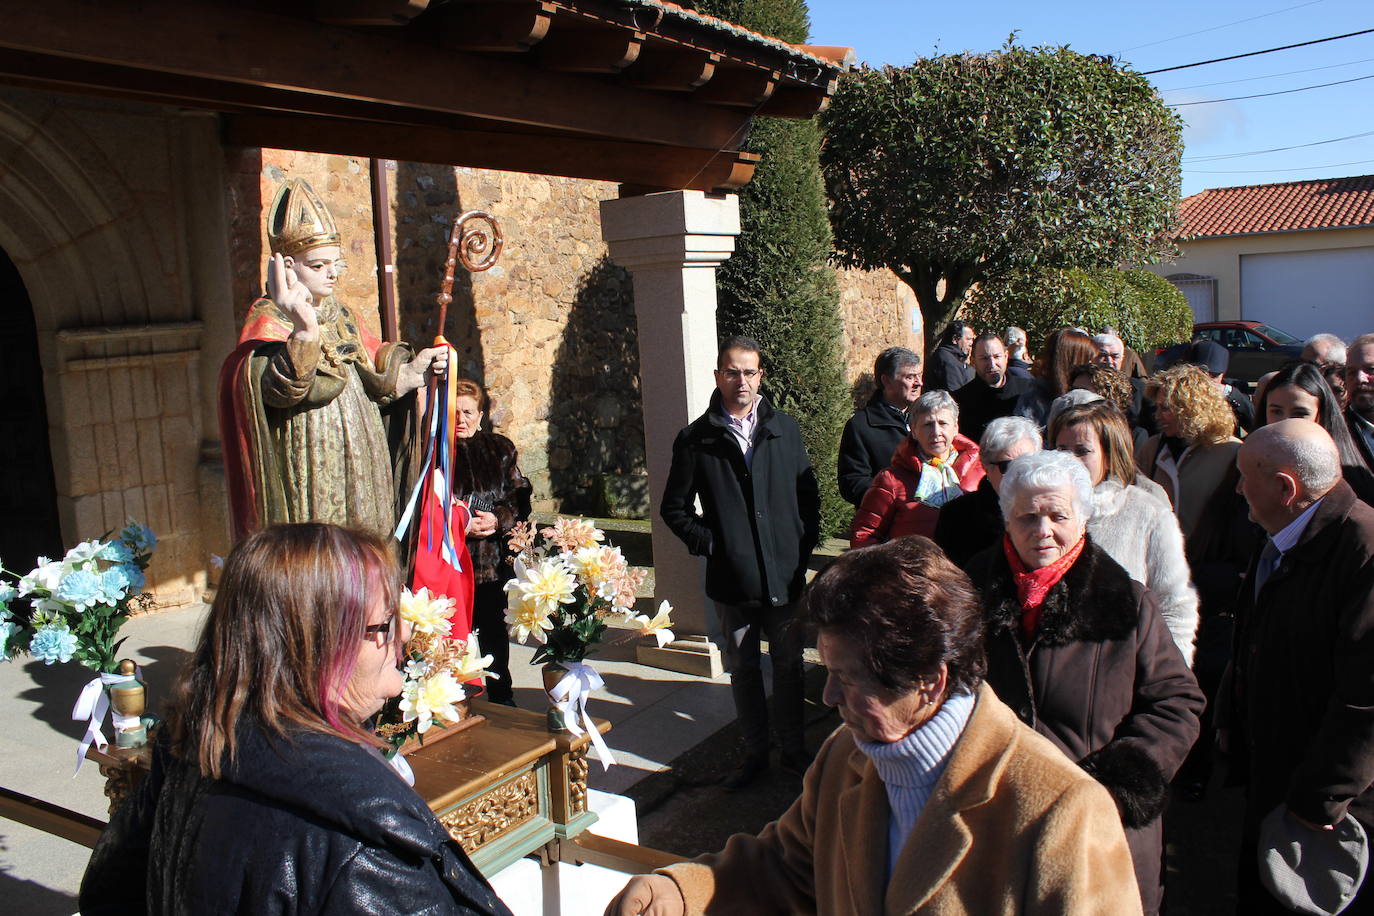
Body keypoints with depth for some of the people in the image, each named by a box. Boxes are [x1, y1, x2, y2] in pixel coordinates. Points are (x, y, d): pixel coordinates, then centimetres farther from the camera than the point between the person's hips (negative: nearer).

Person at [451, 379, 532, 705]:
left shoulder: (500, 449, 10)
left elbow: (520, 499, 7)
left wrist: (499, 519, -12)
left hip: (493, 558, 2)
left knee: (494, 630, 11)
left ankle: (501, 697, 27)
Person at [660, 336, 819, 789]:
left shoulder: (785, 428, 2)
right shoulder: (696, 438, -3)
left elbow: (808, 494, 8)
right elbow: (674, 507, 3)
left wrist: (805, 545, 0)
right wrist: (708, 543, -6)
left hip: (785, 573, 1)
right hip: (732, 578, -1)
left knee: (788, 665, 12)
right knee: (743, 670, 12)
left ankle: (793, 748, 30)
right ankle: (754, 752, 28)